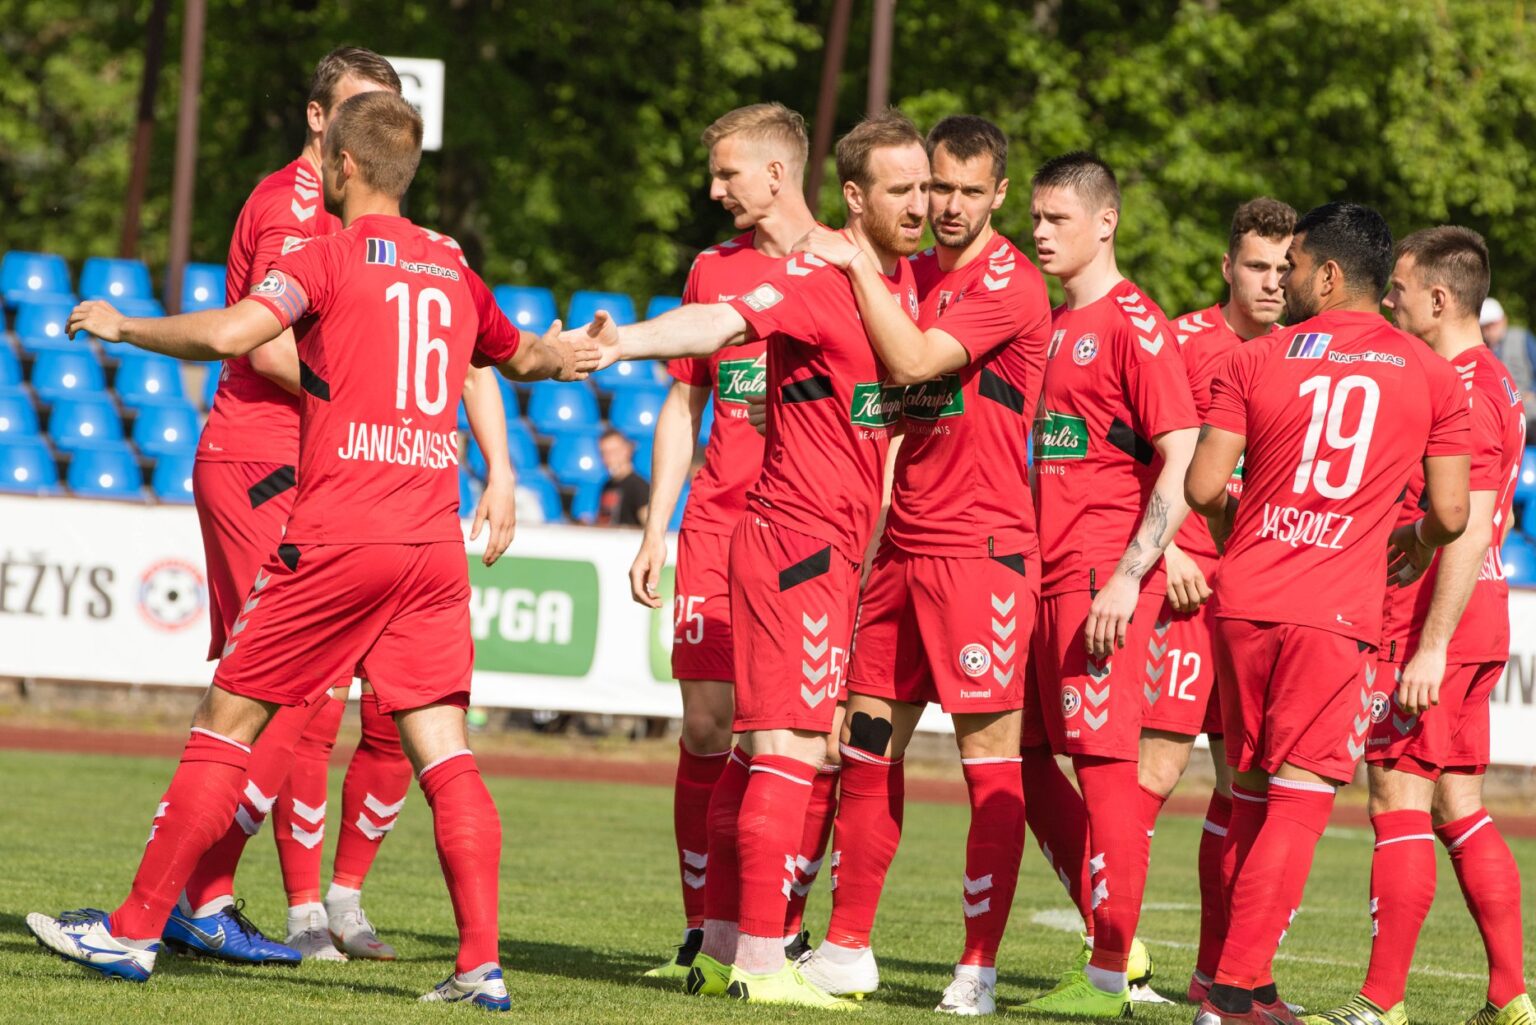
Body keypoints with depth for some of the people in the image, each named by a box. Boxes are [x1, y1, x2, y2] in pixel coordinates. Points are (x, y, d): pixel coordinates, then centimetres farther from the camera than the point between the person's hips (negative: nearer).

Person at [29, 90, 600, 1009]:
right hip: (433, 544, 5)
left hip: (338, 536, -5)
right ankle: (482, 964, -7)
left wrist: (124, 327, -1)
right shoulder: (454, 269, 15)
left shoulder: (333, 255, -4)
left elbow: (227, 335, -18)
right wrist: (561, 354, 58)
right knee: (444, 752, 3)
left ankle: (135, 931, 7)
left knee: (228, 720, 4)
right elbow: (520, 356, 34)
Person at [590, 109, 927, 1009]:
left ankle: (725, 947, 17)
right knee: (791, 745, -10)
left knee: (769, 748, 12)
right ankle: (761, 961, -9)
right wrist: (620, 343, -43)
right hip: (798, 538, -8)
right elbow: (720, 322, -28)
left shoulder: (911, 281, 12)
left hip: (839, 549, 8)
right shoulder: (820, 278, -14)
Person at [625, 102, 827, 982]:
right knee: (707, 726, -2)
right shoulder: (714, 269, 14)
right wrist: (656, 529, 14)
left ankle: (784, 929, 5)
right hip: (716, 529, 3)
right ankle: (706, 931, 5)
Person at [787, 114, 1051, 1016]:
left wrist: (859, 268, -14)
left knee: (990, 754, -6)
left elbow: (914, 362, -20)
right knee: (870, 737, 9)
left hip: (982, 546, -8)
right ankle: (848, 948, 17)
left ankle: (980, 966, -4)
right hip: (902, 542, 8)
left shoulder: (1010, 283, -9)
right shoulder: (914, 274, 15)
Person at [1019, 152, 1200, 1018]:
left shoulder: (1133, 325, -9)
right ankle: (1111, 939, 19)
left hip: (1105, 576, -9)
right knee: (1025, 753, 9)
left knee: (1103, 761, -7)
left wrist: (1129, 576, -20)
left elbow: (1181, 464, -14)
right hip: (1045, 571, 9)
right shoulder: (1050, 326, 17)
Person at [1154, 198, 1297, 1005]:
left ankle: (1217, 970, 12)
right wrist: (1163, 549, -13)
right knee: (1160, 760, -10)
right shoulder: (1184, 340, -3)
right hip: (1187, 575, -6)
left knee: (1247, 778, 6)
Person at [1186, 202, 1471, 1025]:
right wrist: (1415, 543, 23)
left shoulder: (1254, 362, 3)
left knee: (1251, 790, 15)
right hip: (1338, 614, -2)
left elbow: (1204, 487, -2)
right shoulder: (1432, 377, 3)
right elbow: (1450, 513, 1)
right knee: (1301, 795, -2)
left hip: (1244, 601, 2)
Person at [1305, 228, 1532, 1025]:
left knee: (1399, 799, -8)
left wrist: (1430, 647, -24)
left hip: (1434, 623, -10)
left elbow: (1471, 529, -22)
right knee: (1457, 807, 12)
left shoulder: (1461, 390, -16)